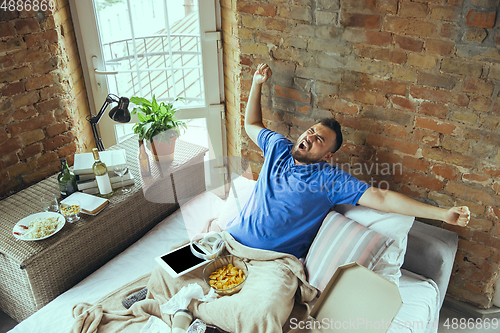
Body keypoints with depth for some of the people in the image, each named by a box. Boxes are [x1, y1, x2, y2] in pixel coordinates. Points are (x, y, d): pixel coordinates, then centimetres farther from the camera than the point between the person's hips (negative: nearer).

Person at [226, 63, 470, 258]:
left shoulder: (330, 179, -6)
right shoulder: (279, 147, 9)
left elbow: (380, 197, -12)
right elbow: (252, 125, 26)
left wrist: (443, 214, -17)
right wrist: (257, 84, 19)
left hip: (271, 261, -5)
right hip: (231, 238, 5)